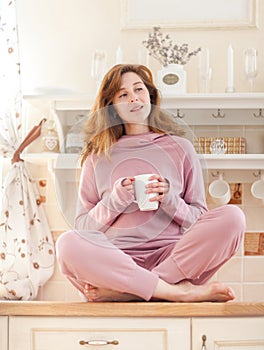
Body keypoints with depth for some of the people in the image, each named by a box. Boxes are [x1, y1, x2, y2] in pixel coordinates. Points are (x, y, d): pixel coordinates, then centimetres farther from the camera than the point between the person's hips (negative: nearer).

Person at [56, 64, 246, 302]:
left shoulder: (180, 148, 14)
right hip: (117, 258, 0)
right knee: (68, 243, -29)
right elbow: (83, 226, 11)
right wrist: (115, 200, -6)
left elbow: (201, 221, 13)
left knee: (232, 216, -24)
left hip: (173, 257, 1)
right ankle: (179, 292, -28)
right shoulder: (99, 156, 15)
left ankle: (124, 290, -26)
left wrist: (170, 199, -6)